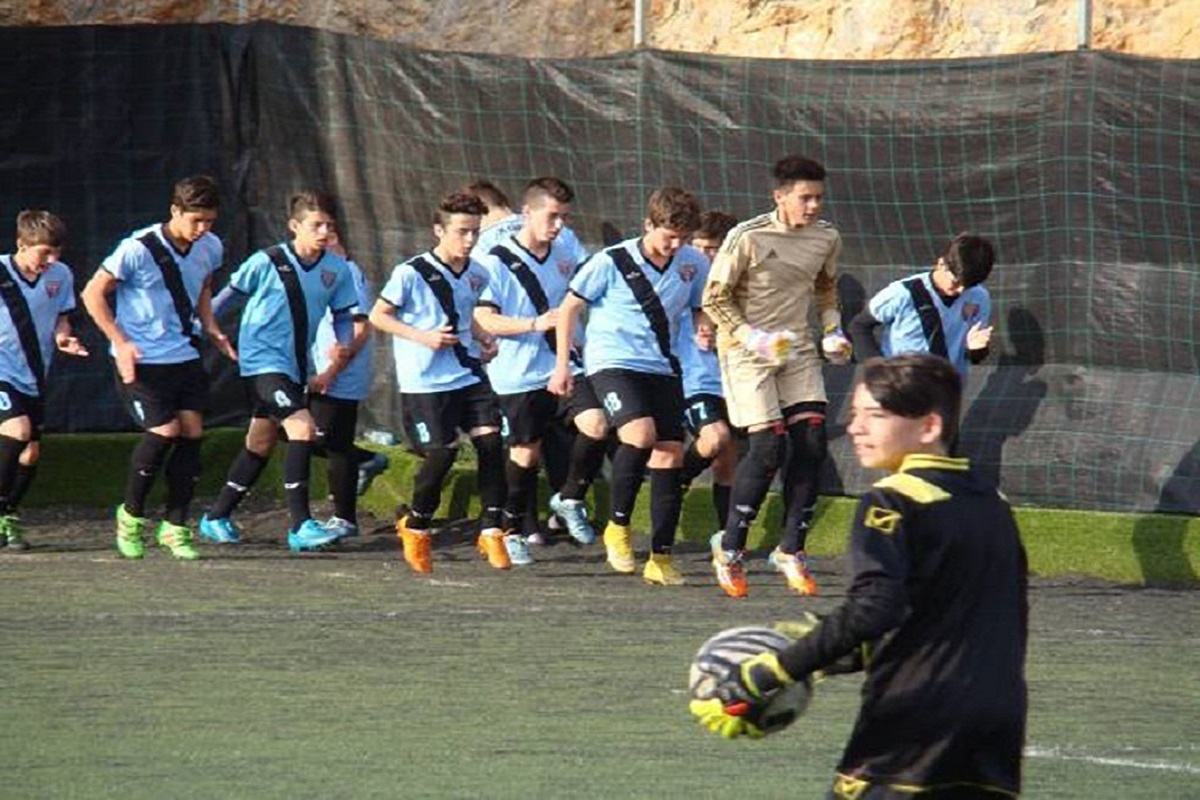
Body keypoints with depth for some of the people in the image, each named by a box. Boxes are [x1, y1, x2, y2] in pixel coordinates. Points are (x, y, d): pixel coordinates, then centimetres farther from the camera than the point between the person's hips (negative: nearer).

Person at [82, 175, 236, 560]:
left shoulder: (211, 249, 1)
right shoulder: (139, 250, -17)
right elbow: (93, 294, -9)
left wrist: (211, 329, 6)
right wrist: (121, 343, -16)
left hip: (185, 356, 6)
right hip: (141, 360, -6)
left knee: (192, 432, -4)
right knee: (164, 431, -15)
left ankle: (175, 526, 6)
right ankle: (131, 515, 7)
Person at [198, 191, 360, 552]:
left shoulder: (337, 270, 1)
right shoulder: (267, 263, -12)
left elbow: (343, 316, 13)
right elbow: (231, 292, 3)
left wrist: (342, 346, -6)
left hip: (295, 368, 7)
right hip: (262, 360, -7)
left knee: (261, 443, 16)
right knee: (302, 428, -22)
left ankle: (217, 518, 31)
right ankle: (300, 525, -21)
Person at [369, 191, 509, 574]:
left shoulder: (476, 275, 7)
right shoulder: (412, 273, -11)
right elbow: (378, 316, -5)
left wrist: (481, 338, 5)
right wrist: (422, 337, -16)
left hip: (468, 374, 5)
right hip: (425, 381, -5)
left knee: (490, 440, -10)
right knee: (442, 452, -9)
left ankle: (491, 530, -2)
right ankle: (415, 524, 17)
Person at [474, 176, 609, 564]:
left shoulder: (565, 256, 7)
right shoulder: (497, 261, -9)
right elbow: (484, 317, -14)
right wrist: (535, 324, -24)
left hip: (563, 367, 4)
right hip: (519, 375, -4)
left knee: (595, 425, -17)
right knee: (526, 453, 3)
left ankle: (570, 500, 5)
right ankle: (514, 531, 22)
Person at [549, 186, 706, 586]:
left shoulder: (693, 264, 3)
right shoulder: (611, 263, -8)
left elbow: (703, 312, 20)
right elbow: (570, 307, 2)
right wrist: (562, 365, -1)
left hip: (663, 368, 5)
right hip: (613, 362, -5)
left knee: (670, 453, -3)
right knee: (640, 434, -28)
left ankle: (661, 557, 6)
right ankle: (618, 525, -8)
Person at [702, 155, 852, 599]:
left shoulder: (827, 238, 1)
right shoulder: (747, 238, -16)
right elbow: (714, 298, -10)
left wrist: (832, 331, 6)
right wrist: (752, 336, -22)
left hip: (798, 350, 5)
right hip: (747, 353, -5)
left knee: (811, 441, -7)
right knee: (769, 446, -14)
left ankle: (791, 549, 5)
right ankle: (730, 548, 2)